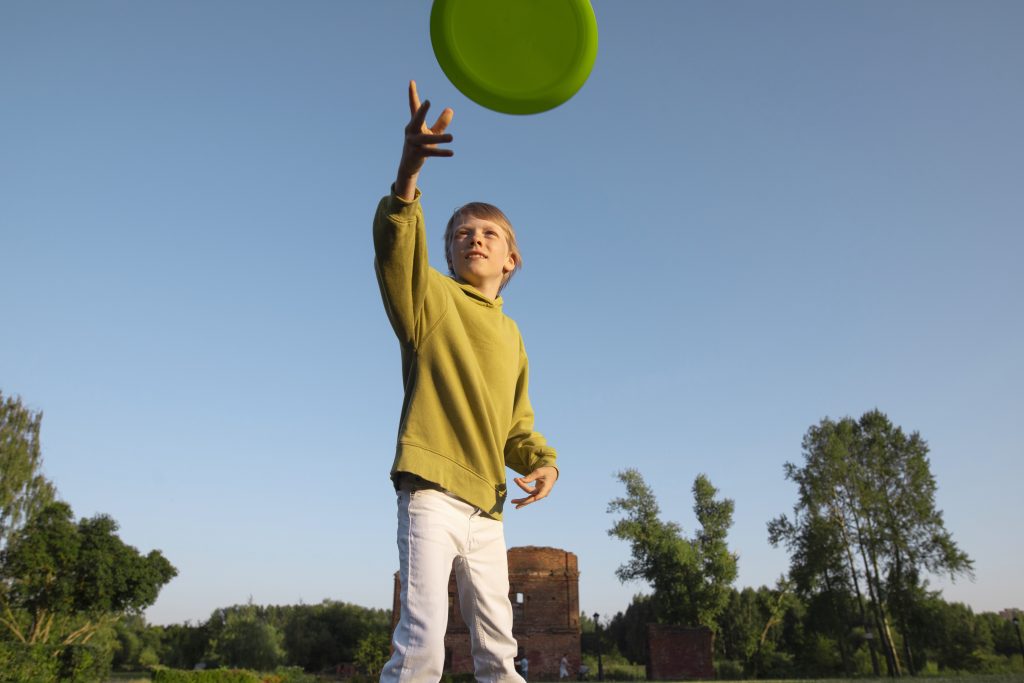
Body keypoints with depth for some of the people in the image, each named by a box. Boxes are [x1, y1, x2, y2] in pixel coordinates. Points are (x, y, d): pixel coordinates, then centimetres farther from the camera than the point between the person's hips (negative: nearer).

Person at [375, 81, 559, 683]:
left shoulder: (512, 335, 17)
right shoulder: (431, 296, 1)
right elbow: (395, 252, -21)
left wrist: (543, 461, -1)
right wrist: (408, 174, -38)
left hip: (487, 507, 6)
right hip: (432, 492, -6)